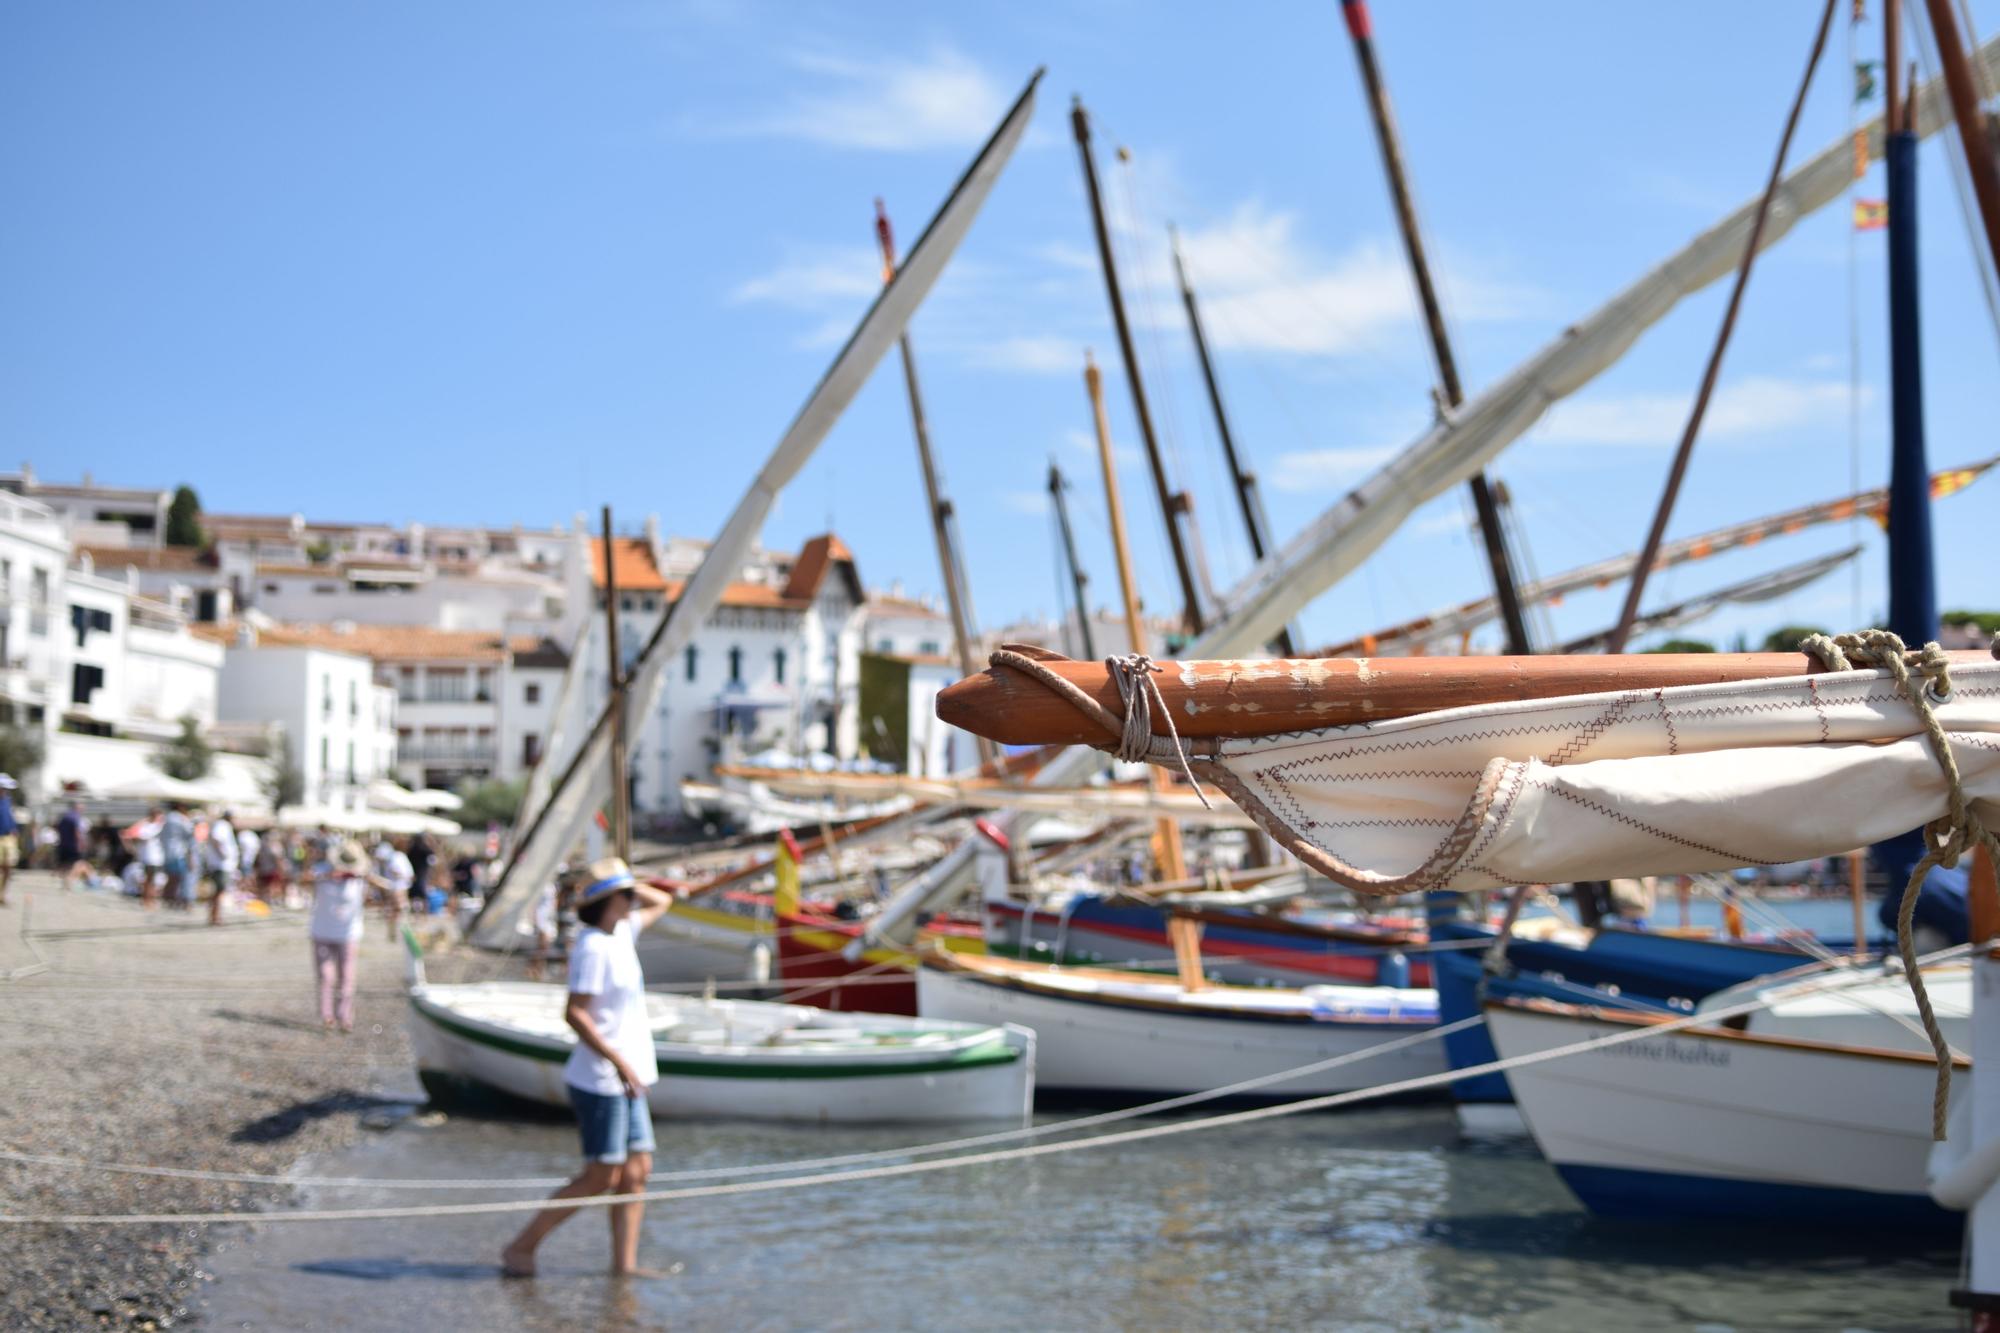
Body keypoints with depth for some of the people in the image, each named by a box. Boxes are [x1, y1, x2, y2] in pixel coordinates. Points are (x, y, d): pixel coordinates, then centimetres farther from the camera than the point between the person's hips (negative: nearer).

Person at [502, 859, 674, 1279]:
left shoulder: (621, 934, 11)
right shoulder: (592, 948, -16)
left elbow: (662, 903, 27)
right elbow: (574, 1013, -23)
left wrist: (631, 888, 8)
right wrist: (618, 1061, -25)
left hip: (626, 1080, 9)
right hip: (601, 1081, -9)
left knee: (636, 1172, 6)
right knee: (601, 1178, -6)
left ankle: (624, 1263, 8)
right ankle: (520, 1247, 1)